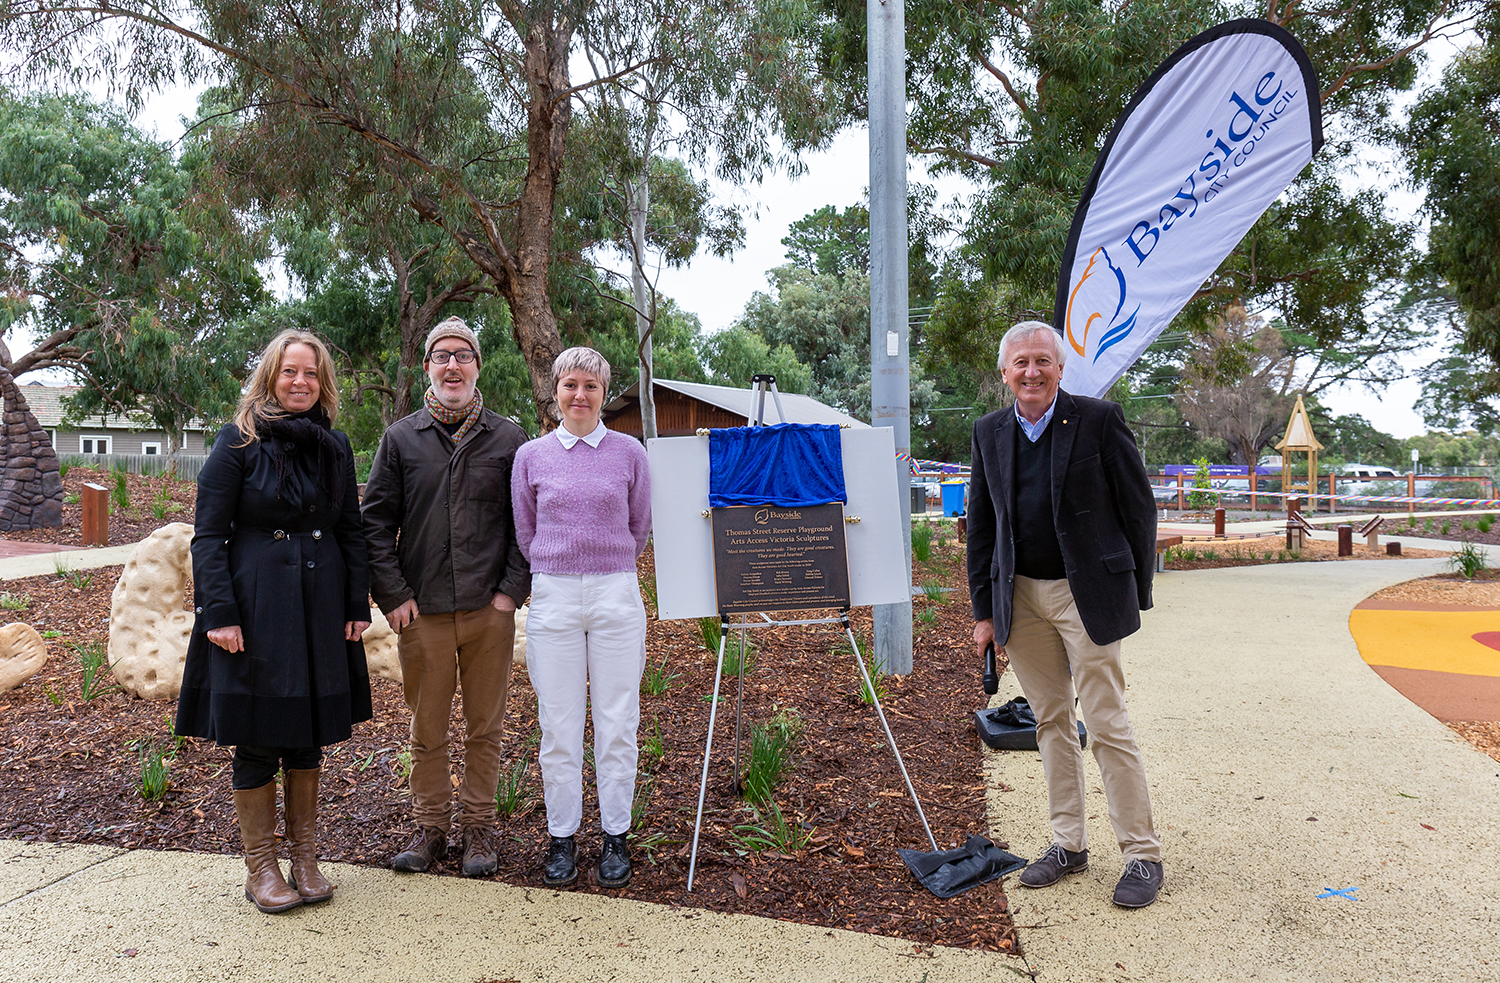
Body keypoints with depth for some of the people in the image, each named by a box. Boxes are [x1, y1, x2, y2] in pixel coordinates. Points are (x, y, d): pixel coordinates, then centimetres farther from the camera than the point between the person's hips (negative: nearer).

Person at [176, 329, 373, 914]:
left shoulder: (335, 447, 9)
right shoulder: (238, 443, -5)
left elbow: (352, 532, 11)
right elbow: (208, 535, -7)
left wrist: (358, 605, 6)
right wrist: (219, 613, -14)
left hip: (320, 607, 4)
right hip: (255, 607, -4)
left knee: (309, 734, 11)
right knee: (256, 739, 4)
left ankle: (305, 858, 24)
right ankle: (261, 868, 18)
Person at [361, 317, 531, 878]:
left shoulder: (508, 439, 5)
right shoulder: (400, 439, 6)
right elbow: (375, 521, 5)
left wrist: (513, 589, -3)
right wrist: (392, 595, -3)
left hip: (490, 610, 0)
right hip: (422, 613, 0)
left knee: (484, 727, 9)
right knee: (427, 730, 9)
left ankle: (478, 827, 24)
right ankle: (430, 827, 25)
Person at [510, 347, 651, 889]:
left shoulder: (628, 452, 4)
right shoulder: (531, 456, 6)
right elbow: (524, 533, 14)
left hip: (616, 594, 0)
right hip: (552, 596, 1)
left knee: (616, 720, 5)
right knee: (558, 723, 5)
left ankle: (615, 837, 19)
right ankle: (562, 837, 20)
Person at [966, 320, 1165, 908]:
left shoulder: (1099, 420, -5)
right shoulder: (989, 433, 7)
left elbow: (1139, 508, -1)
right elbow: (981, 525, 10)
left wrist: (1136, 593, -1)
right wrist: (984, 611, 7)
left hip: (1086, 593, -4)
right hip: (1021, 596, 4)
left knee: (1107, 724, -2)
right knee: (1051, 721, 12)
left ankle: (1142, 855, 12)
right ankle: (1069, 844, 24)